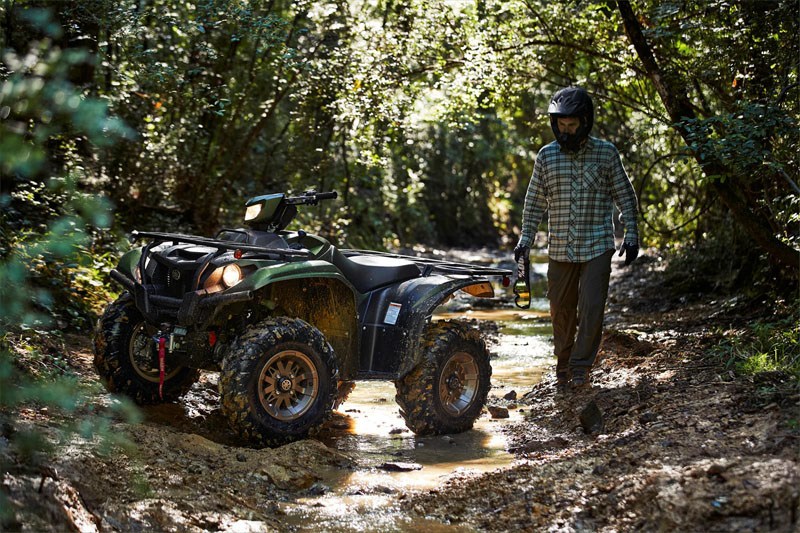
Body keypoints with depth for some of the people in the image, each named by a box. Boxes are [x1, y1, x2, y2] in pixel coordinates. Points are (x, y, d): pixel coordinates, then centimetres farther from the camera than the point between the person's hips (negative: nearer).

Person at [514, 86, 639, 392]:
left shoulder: (606, 153, 0)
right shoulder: (546, 156, 4)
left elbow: (625, 196, 6)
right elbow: (534, 202, 10)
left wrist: (631, 234, 0)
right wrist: (525, 239, 3)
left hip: (598, 247, -2)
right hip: (560, 249, 2)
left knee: (591, 309, -8)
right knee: (561, 310, 8)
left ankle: (581, 368, 2)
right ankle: (563, 368, 23)